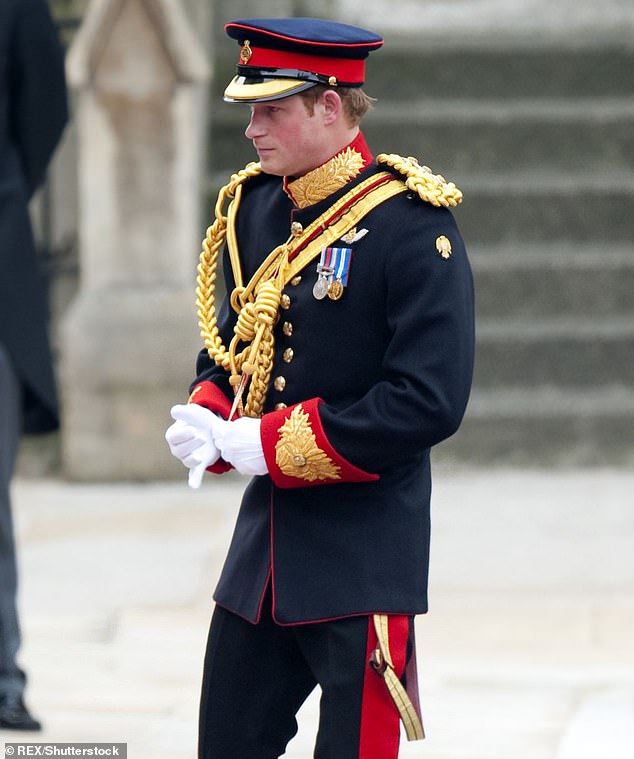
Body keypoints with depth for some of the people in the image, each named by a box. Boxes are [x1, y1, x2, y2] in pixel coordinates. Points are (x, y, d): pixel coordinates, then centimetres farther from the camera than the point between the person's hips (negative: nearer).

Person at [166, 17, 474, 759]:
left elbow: (427, 403, -20)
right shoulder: (250, 209, 9)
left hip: (363, 553, -7)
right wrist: (205, 422, -2)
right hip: (266, 533, 7)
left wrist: (269, 446, -18)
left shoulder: (409, 223, -14)